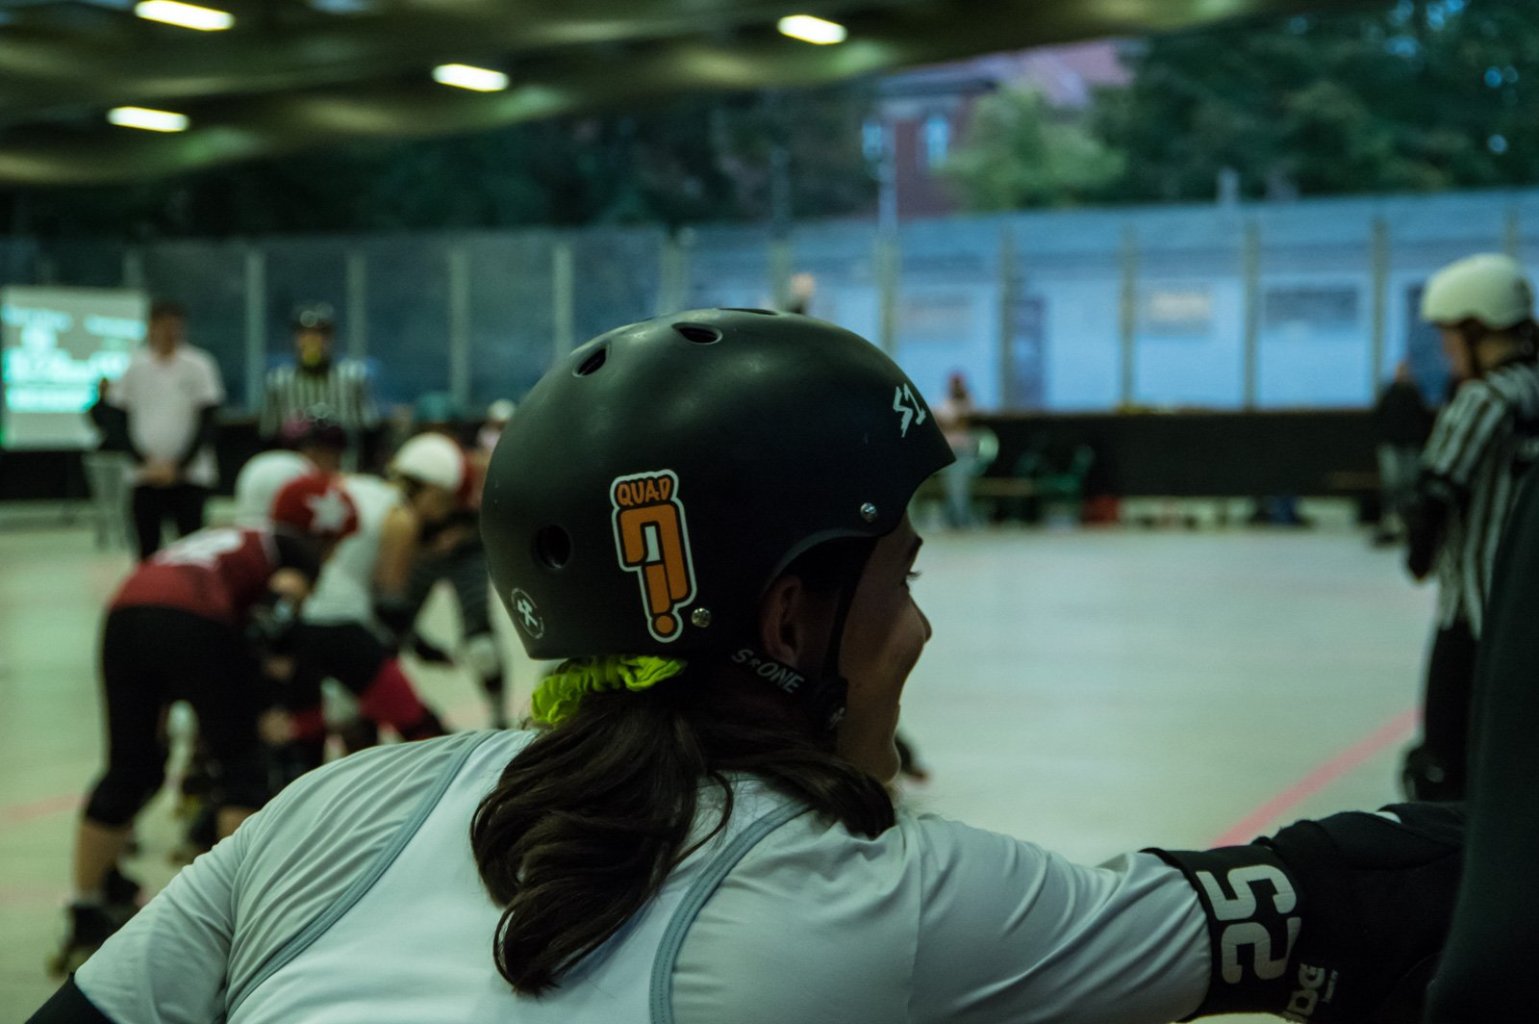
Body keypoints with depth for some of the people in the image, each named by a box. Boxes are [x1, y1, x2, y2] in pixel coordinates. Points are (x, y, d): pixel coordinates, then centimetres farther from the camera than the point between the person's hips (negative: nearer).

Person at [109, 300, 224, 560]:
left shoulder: (199, 365, -1)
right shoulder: (135, 366, 4)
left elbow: (207, 422, -2)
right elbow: (121, 419, 6)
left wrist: (179, 466, -8)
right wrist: (144, 461, -5)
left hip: (190, 474, -2)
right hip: (146, 477, 2)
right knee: (147, 547, 3)